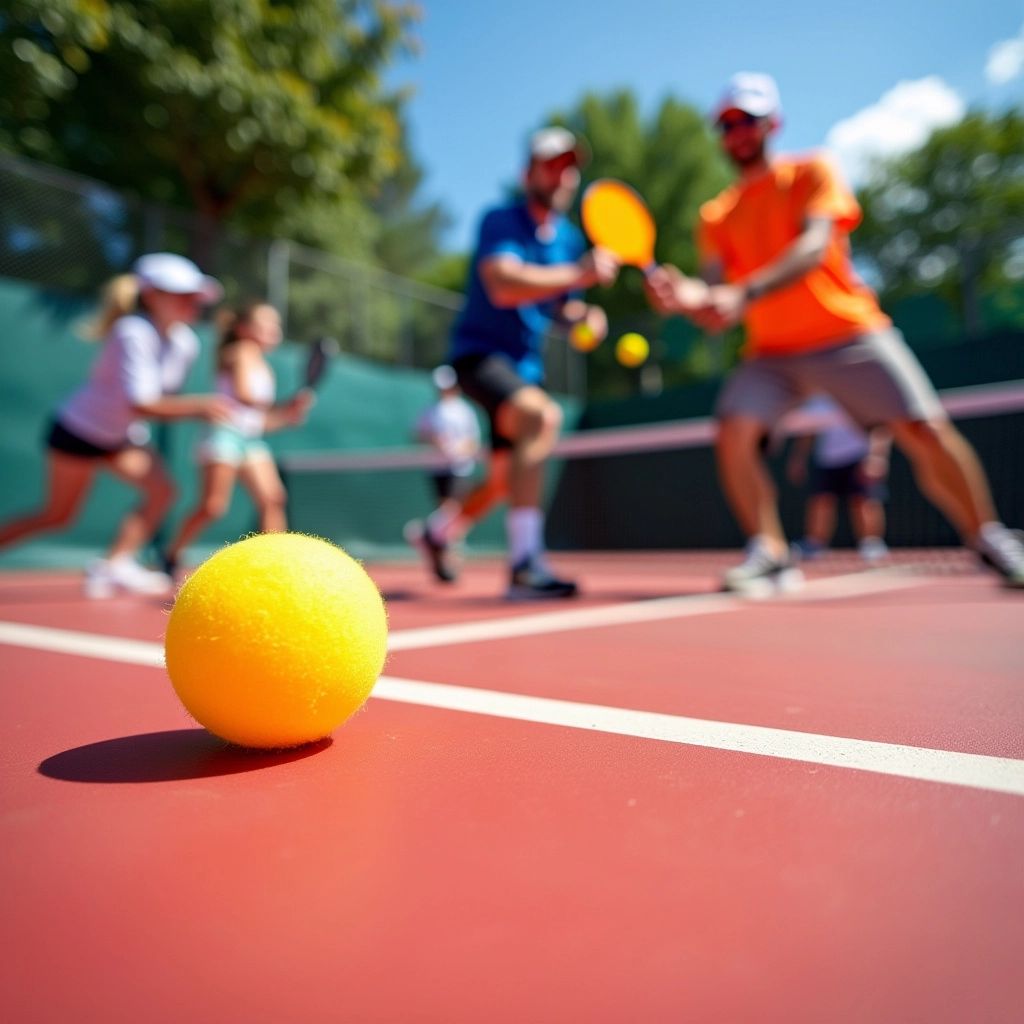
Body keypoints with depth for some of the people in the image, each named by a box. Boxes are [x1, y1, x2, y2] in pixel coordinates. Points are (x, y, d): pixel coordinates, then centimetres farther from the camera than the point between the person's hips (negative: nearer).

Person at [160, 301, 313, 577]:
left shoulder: (265, 368, 21)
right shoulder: (242, 351, 0)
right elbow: (243, 394, -15)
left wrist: (288, 417, 5)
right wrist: (281, 407, -14)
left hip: (253, 439, 8)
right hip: (226, 433, -8)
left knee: (273, 499, -7)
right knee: (213, 506, -9)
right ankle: (171, 557, 9)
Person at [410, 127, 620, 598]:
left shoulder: (571, 240, 10)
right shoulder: (499, 221, -10)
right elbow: (504, 285, -28)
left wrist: (584, 316, -5)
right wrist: (579, 273, -35)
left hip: (525, 366, 8)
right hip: (478, 352, -8)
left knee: (505, 478, 14)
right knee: (543, 416, -36)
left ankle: (440, 531, 42)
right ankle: (525, 563, -37)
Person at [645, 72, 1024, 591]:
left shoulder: (812, 173, 3)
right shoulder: (716, 216, 10)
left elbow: (814, 247, -18)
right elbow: (715, 314, 1)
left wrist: (744, 293, -33)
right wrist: (685, 295, -23)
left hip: (849, 332, -2)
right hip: (772, 351, 3)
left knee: (927, 431, -11)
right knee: (732, 434, -21)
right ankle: (769, 553, -8)